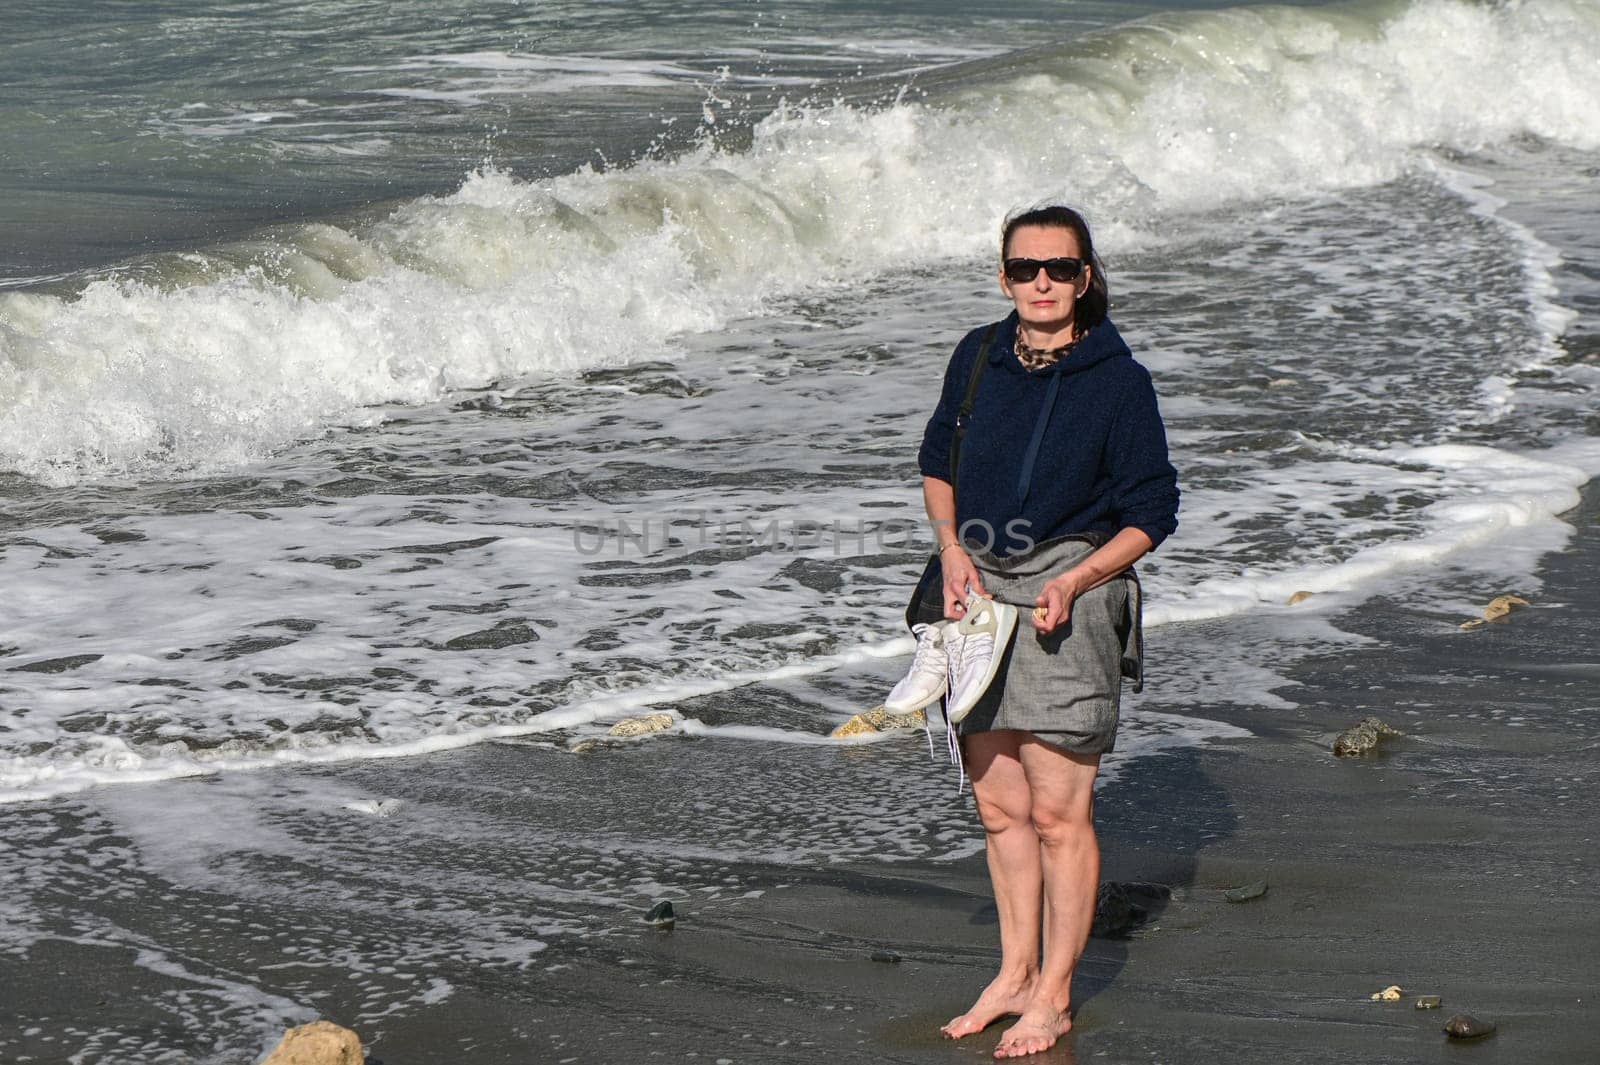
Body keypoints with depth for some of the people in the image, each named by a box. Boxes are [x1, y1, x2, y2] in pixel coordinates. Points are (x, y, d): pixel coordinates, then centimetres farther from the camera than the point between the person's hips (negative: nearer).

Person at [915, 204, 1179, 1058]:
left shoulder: (1118, 379, -9)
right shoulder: (978, 357, 3)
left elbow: (1152, 513, -5)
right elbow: (938, 460, 18)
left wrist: (1075, 581, -17)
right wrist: (952, 551, 1)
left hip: (1069, 594, -5)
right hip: (978, 591, 5)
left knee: (1059, 812, -2)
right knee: (998, 806, 12)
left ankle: (1053, 995, 10)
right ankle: (1015, 972, 26)